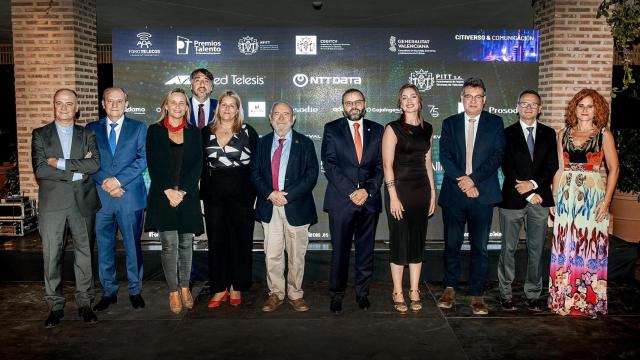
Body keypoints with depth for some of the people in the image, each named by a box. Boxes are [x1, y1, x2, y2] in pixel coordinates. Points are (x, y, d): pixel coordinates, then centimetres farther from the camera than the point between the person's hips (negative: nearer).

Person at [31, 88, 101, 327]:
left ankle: (85, 303, 19)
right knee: (52, 256, 4)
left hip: (82, 203, 1)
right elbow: (40, 170, -8)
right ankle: (55, 306, 17)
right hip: (52, 204, -1)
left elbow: (95, 164, -8)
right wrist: (77, 169, -12)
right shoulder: (40, 135, 6)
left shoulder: (87, 135, 9)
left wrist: (61, 163, -13)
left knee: (84, 254, 7)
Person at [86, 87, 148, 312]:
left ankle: (135, 291, 17)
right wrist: (105, 183, -11)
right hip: (101, 197, 2)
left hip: (131, 196, -2)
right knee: (104, 246, 8)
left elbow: (142, 159, -4)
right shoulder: (91, 129, 11)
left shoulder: (138, 128, 6)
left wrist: (118, 180, -13)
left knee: (133, 245, 5)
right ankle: (108, 291, 21)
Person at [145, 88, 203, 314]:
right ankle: (173, 291, 8)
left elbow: (197, 166, 2)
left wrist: (182, 191, -10)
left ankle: (185, 288, 20)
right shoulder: (155, 131, 5)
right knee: (169, 245, -3)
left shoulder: (194, 133, 9)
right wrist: (168, 190, -12)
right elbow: (153, 164, -2)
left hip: (188, 196, 2)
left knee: (186, 244, 6)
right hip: (163, 195, -2)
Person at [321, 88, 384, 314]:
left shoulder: (377, 130, 10)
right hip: (341, 200, -2)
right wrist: (351, 192, -13)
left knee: (366, 250, 9)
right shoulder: (332, 129, 4)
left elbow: (380, 165, 6)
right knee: (340, 251, 2)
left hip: (369, 200, 2)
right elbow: (329, 164, -5)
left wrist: (368, 190, -8)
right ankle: (336, 295, 14)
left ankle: (362, 293, 22)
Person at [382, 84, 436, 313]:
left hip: (421, 190, 5)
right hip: (400, 189, -5)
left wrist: (433, 193, 10)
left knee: (418, 240, 8)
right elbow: (387, 165, -9)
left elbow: (428, 163, 14)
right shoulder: (393, 128, -4)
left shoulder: (427, 129, 11)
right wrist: (393, 197, -15)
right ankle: (398, 294, 13)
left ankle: (414, 292, 19)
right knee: (399, 241, 1)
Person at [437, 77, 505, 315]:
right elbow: (445, 156, -1)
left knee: (480, 247, 3)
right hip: (453, 193, 1)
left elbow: (496, 156, -4)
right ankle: (450, 289, 23)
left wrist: (473, 179, -14)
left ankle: (477, 295, 13)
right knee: (452, 244, 8)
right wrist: (462, 180, -13)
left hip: (482, 194, -1)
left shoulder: (495, 123, 6)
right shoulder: (450, 123, 9)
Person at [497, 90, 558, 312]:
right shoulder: (507, 134, 3)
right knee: (508, 248, 4)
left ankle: (533, 294, 16)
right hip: (513, 199, -2)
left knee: (536, 249, 7)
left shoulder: (548, 134, 11)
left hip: (540, 200, 2)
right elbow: (507, 167, -4)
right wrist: (528, 194, -9)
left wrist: (533, 184, -12)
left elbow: (552, 166, 4)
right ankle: (506, 293, 14)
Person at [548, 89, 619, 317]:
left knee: (590, 247, 0)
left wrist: (606, 201, -9)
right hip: (566, 197, 3)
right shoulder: (564, 134, 10)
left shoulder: (603, 135, 2)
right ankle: (564, 298, 16)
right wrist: (554, 199, 5)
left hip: (592, 196, -3)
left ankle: (589, 300, 13)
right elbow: (560, 169, 11)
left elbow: (613, 169, 0)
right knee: (565, 247, 4)